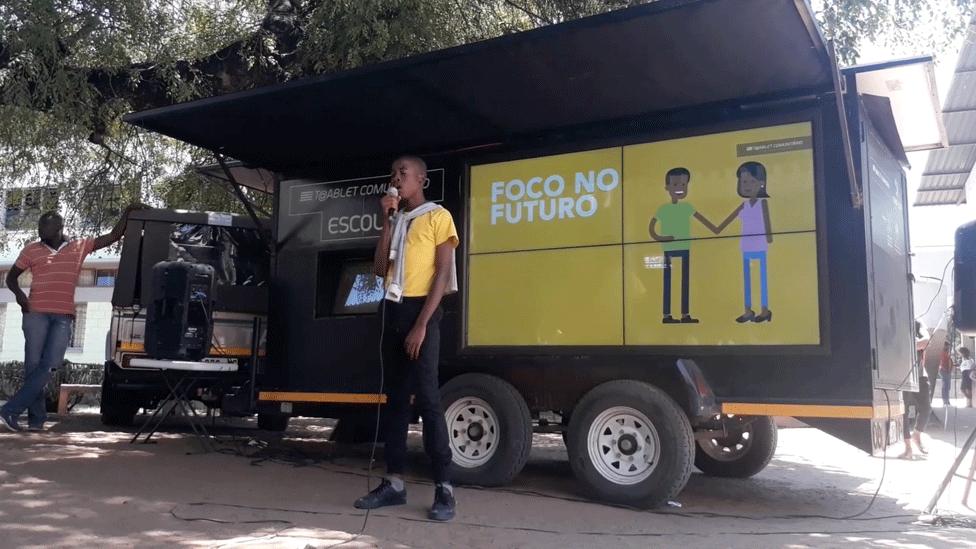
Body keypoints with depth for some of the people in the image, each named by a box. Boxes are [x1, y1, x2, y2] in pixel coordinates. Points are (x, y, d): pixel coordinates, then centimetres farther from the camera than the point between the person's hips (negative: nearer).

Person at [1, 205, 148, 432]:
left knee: (49, 366, -11)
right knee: (33, 365, -2)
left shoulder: (80, 246, 11)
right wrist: (19, 294, -2)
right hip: (36, 313, 0)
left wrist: (128, 211, 4)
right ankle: (36, 418, 2)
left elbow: (113, 236, 11)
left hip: (64, 316, 0)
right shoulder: (31, 250, 10)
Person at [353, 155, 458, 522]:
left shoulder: (438, 217, 0)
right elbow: (380, 270, 6)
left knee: (427, 397, -11)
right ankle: (394, 483, 12)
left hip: (421, 311, -7)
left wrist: (421, 324, -17)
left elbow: (442, 273, -9)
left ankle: (444, 489, -8)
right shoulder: (396, 222, 19)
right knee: (395, 397, 7)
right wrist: (388, 221, 1)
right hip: (393, 311, 7)